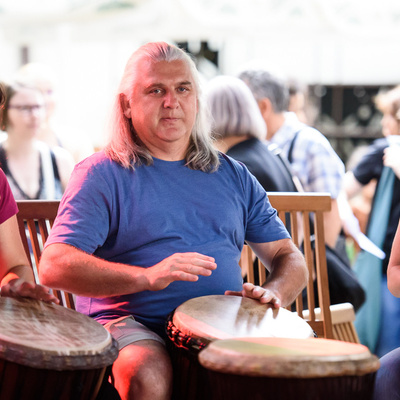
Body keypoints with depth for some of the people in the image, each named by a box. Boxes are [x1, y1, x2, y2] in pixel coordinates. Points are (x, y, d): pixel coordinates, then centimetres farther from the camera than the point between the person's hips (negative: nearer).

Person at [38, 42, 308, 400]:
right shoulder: (102, 174, 2)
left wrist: (272, 293, -6)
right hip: (131, 327, -3)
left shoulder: (233, 176, 17)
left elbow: (291, 260, 19)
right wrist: (147, 276, -25)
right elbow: (54, 266, -10)